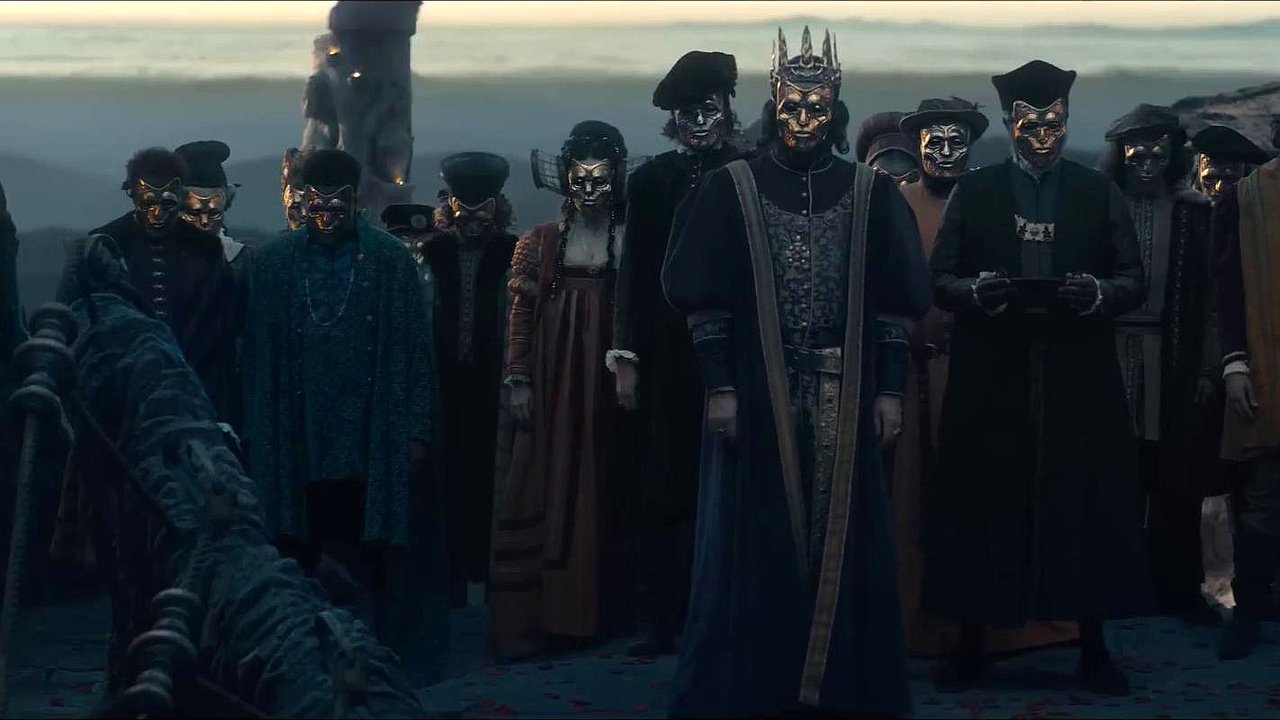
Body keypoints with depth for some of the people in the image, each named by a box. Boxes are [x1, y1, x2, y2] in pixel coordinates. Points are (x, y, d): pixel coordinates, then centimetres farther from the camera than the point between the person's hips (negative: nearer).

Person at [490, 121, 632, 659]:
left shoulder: (629, 244, 5)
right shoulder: (541, 242, 6)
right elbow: (521, 314, 4)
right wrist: (518, 381, -2)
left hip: (608, 384, 0)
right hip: (553, 386, 0)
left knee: (600, 490, 4)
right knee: (545, 491, -1)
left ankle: (590, 609, 13)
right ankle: (535, 615, 2)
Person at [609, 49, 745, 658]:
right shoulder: (650, 181, 7)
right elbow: (635, 275, 6)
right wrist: (626, 359, 1)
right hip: (667, 357, 2)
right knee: (662, 492, 3)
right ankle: (660, 620, 8)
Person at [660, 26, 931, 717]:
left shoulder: (872, 194, 4)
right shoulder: (729, 189, 0)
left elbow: (893, 302, 6)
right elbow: (704, 299, -1)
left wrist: (889, 389, 1)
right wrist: (719, 387, -7)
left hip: (844, 401, 2)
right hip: (757, 397, -1)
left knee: (844, 545, 6)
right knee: (755, 546, 3)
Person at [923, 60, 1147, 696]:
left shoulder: (1099, 193, 10)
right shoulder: (972, 193, 9)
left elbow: (1134, 280, 7)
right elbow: (939, 279, 6)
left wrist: (1100, 294, -14)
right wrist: (975, 292, -15)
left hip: (1079, 382, 0)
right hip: (990, 381, 0)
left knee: (1085, 503, 0)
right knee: (983, 505, -1)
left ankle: (1092, 646, 9)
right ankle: (970, 641, 9)